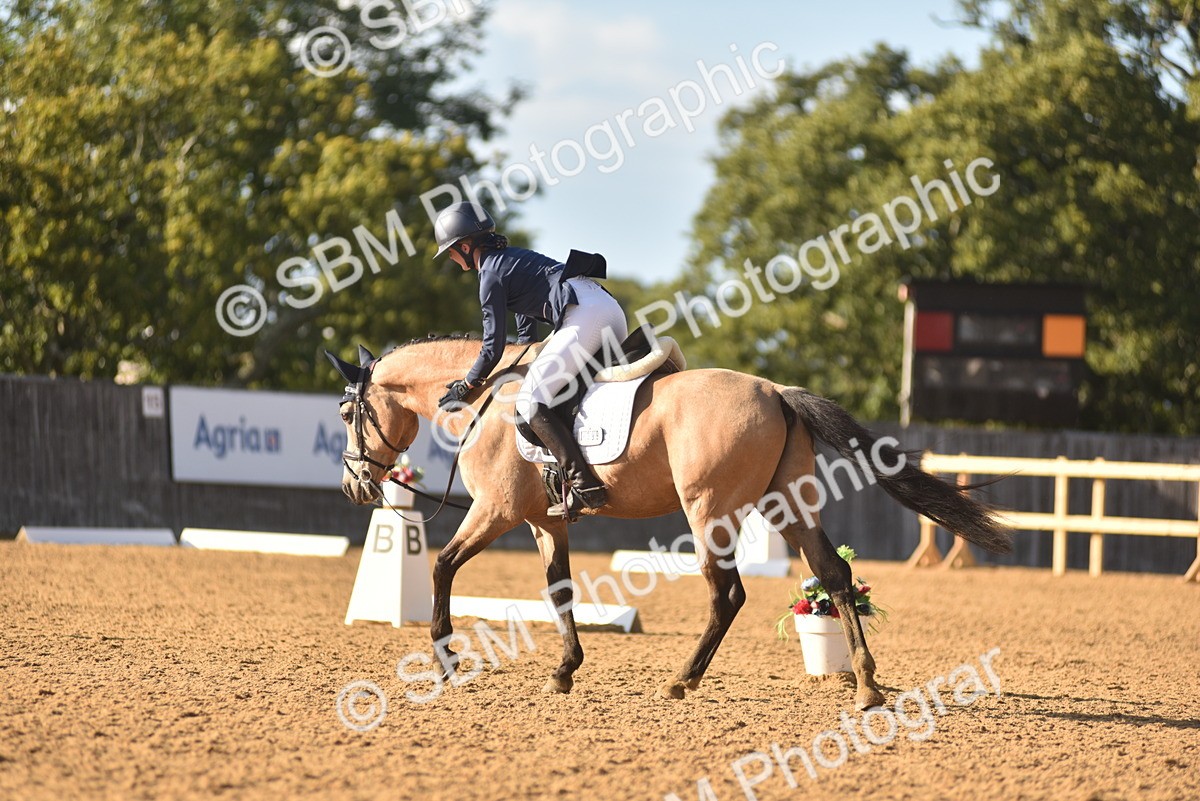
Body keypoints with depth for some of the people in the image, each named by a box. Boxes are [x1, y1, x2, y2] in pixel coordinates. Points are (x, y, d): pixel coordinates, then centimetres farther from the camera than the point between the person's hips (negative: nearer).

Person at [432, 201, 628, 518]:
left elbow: (493, 347, 0)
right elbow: (527, 335, 35)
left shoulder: (491, 275, -1)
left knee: (531, 402, -10)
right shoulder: (513, 257, 28)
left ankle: (584, 487, -20)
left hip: (583, 316, -10)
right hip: (610, 306, 10)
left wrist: (464, 387, 12)